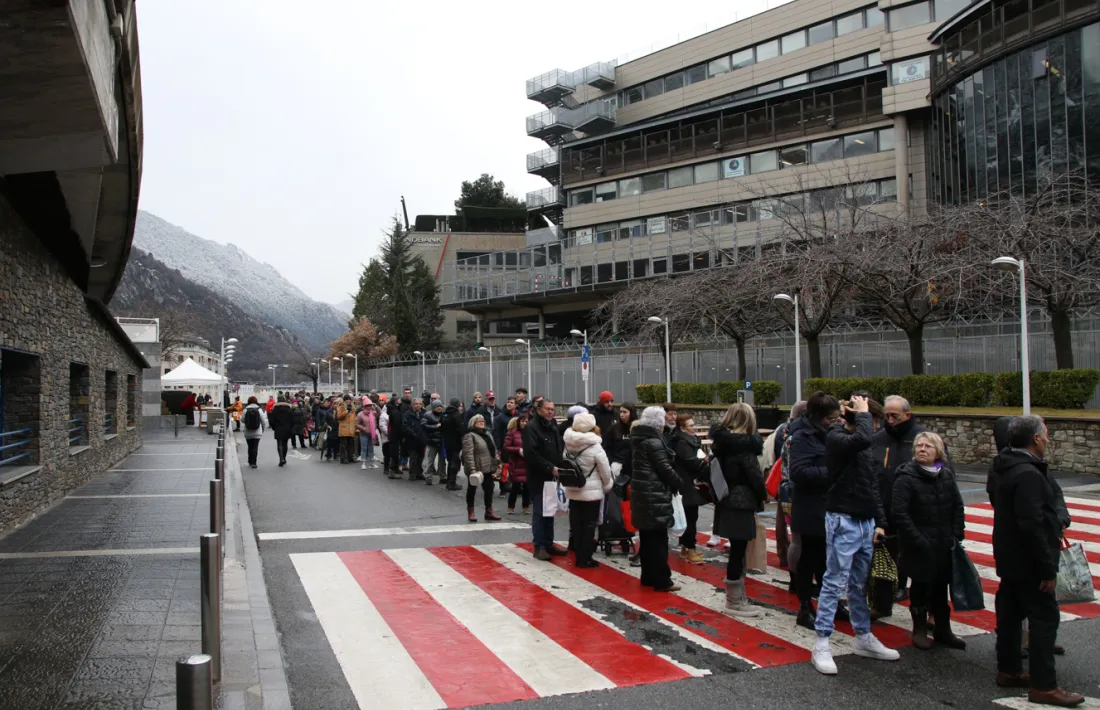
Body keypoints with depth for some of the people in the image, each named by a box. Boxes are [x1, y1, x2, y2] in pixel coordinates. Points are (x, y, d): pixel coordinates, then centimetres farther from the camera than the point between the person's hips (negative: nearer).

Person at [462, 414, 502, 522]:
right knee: (472, 489, 7)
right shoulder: (469, 436, -14)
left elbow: (493, 449, 20)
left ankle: (489, 511, 18)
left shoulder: (487, 434, 13)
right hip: (476, 469, -7)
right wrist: (472, 469, -28)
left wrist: (497, 461, 10)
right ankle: (471, 512, 17)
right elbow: (468, 454, -21)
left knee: (489, 489, 9)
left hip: (487, 468, 7)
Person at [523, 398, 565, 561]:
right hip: (538, 477, -8)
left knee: (550, 511, 12)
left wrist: (559, 467, 6)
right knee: (539, 512, -4)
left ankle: (549, 544, 19)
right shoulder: (531, 428, -11)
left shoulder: (553, 427, 16)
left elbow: (559, 449, 23)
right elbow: (531, 454, -20)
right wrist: (550, 467, -20)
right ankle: (539, 546, 1)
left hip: (552, 476, 8)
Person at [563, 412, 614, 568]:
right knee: (588, 525, 3)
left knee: (576, 524, 12)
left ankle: (578, 556, 18)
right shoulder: (595, 447, -17)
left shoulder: (569, 444, -3)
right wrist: (607, 486, 8)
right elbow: (605, 471, -10)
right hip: (591, 491, -5)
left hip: (572, 490, 5)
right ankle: (585, 559, 7)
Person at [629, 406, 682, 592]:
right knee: (658, 539, -3)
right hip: (655, 496, -9)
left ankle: (648, 576, 20)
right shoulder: (654, 442, -16)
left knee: (647, 538, 14)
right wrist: (678, 484, 1)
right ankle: (662, 580, 2)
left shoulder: (637, 439, 11)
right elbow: (665, 469, -16)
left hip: (641, 493, 9)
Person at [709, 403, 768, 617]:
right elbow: (754, 475, -13)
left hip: (726, 502, 8)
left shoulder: (720, 442, 9)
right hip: (741, 504, -8)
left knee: (737, 550, 15)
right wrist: (763, 496, 3)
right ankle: (734, 601, 5)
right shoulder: (744, 444, -15)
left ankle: (736, 596, 23)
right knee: (738, 551, -1)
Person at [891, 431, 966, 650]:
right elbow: (899, 512, -17)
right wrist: (917, 540, -19)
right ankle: (920, 630, 19)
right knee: (921, 585, 4)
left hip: (943, 544, 5)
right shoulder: (906, 477, -13)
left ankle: (943, 630, 27)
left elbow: (957, 506, 13)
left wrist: (956, 534, 4)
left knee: (941, 585, 13)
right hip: (919, 546, -5)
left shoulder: (946, 475, 4)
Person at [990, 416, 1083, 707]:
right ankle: (1043, 686, -1)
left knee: (1010, 613, 16)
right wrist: (1048, 568, -23)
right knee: (1045, 617, -5)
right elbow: (1031, 525, -27)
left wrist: (1054, 523, 19)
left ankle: (1008, 670, 28)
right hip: (1027, 562, -10)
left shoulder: (1007, 468, 10)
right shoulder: (1028, 474, -22)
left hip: (1009, 558, 10)